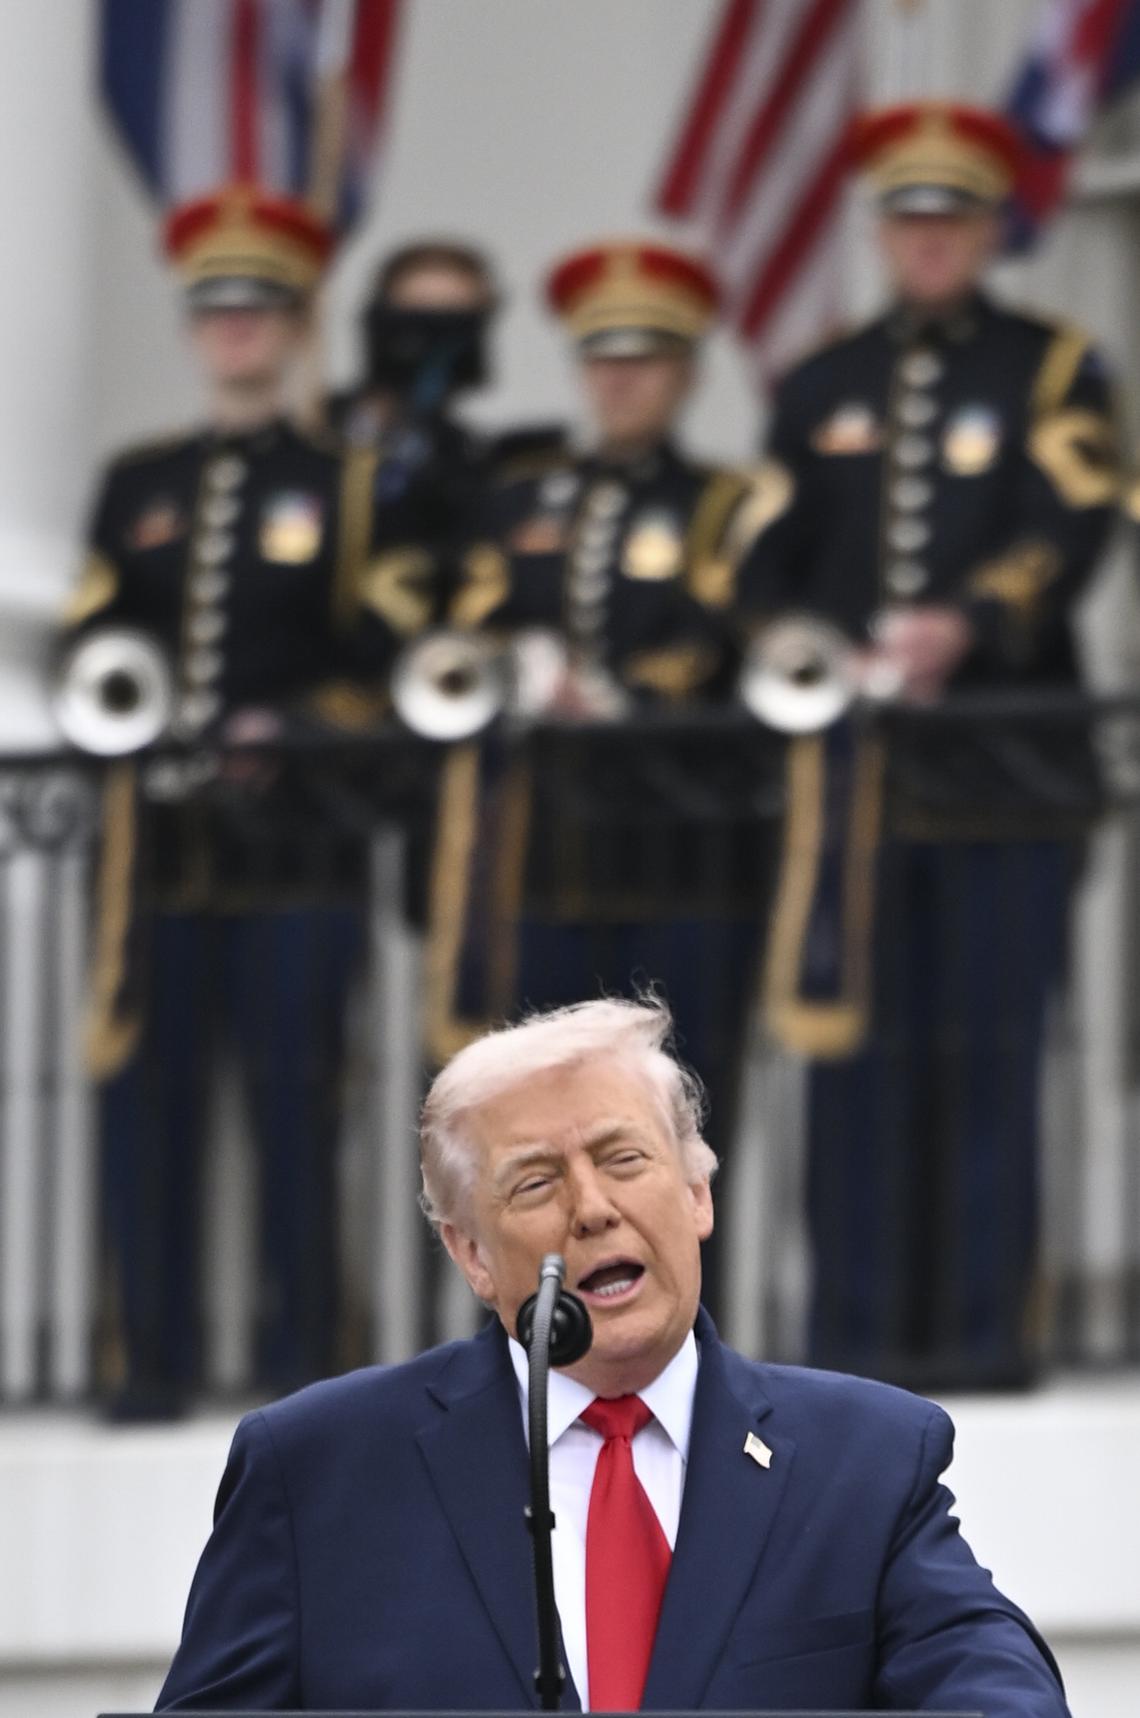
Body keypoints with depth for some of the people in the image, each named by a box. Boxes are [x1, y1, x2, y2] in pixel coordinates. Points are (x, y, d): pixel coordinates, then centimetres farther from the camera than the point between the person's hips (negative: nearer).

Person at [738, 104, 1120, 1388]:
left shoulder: (1053, 374, 5)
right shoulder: (819, 391, 16)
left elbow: (1068, 533, -9)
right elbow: (768, 561, 15)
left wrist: (966, 625, -25)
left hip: (1004, 766, -3)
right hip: (852, 773, 3)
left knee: (990, 1054, -2)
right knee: (857, 1056, 1)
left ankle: (985, 1329, 1)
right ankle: (860, 1336, 5)